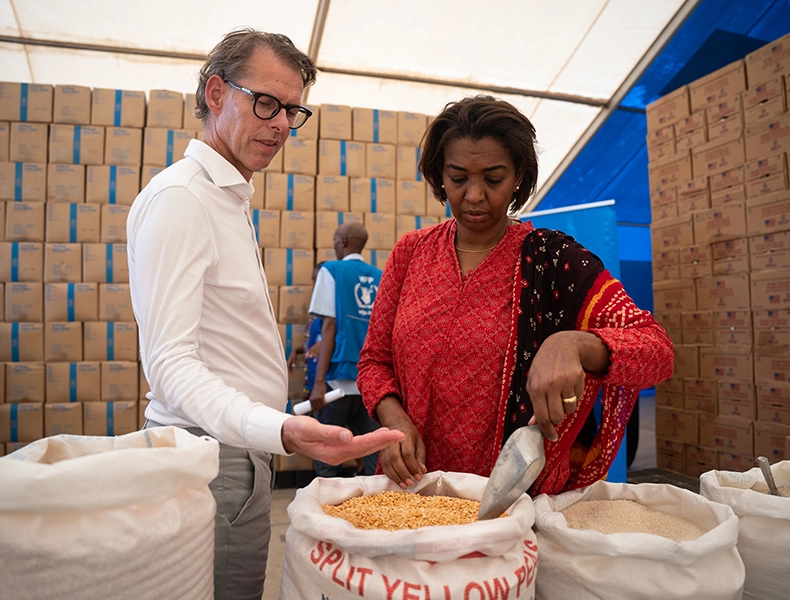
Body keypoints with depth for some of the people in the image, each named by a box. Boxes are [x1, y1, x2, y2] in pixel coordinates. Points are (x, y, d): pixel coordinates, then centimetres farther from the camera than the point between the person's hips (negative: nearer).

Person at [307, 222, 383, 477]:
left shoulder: (332, 270, 1)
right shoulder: (380, 277, 11)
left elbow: (330, 325, -7)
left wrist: (319, 381, -8)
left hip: (341, 374, -4)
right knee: (374, 451, 9)